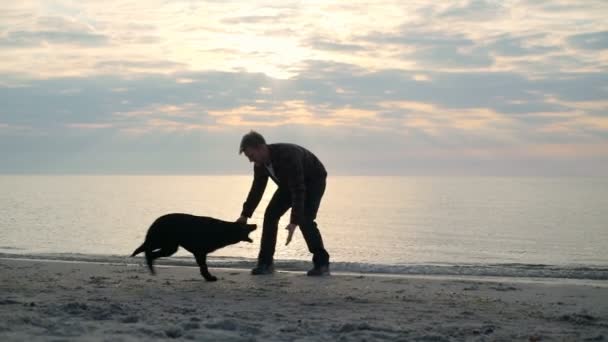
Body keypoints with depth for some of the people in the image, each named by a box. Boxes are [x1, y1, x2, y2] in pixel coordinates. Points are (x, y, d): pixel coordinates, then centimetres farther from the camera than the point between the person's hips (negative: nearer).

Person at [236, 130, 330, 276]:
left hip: (313, 180, -8)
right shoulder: (261, 162, -15)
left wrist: (294, 221, -50)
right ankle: (265, 263, 0)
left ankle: (322, 264, -12)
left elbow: (299, 190, -44)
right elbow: (257, 189, 1)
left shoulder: (287, 156, -41)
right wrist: (245, 215, 0)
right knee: (271, 215, -5)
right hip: (289, 183, 8)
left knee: (305, 220, -24)